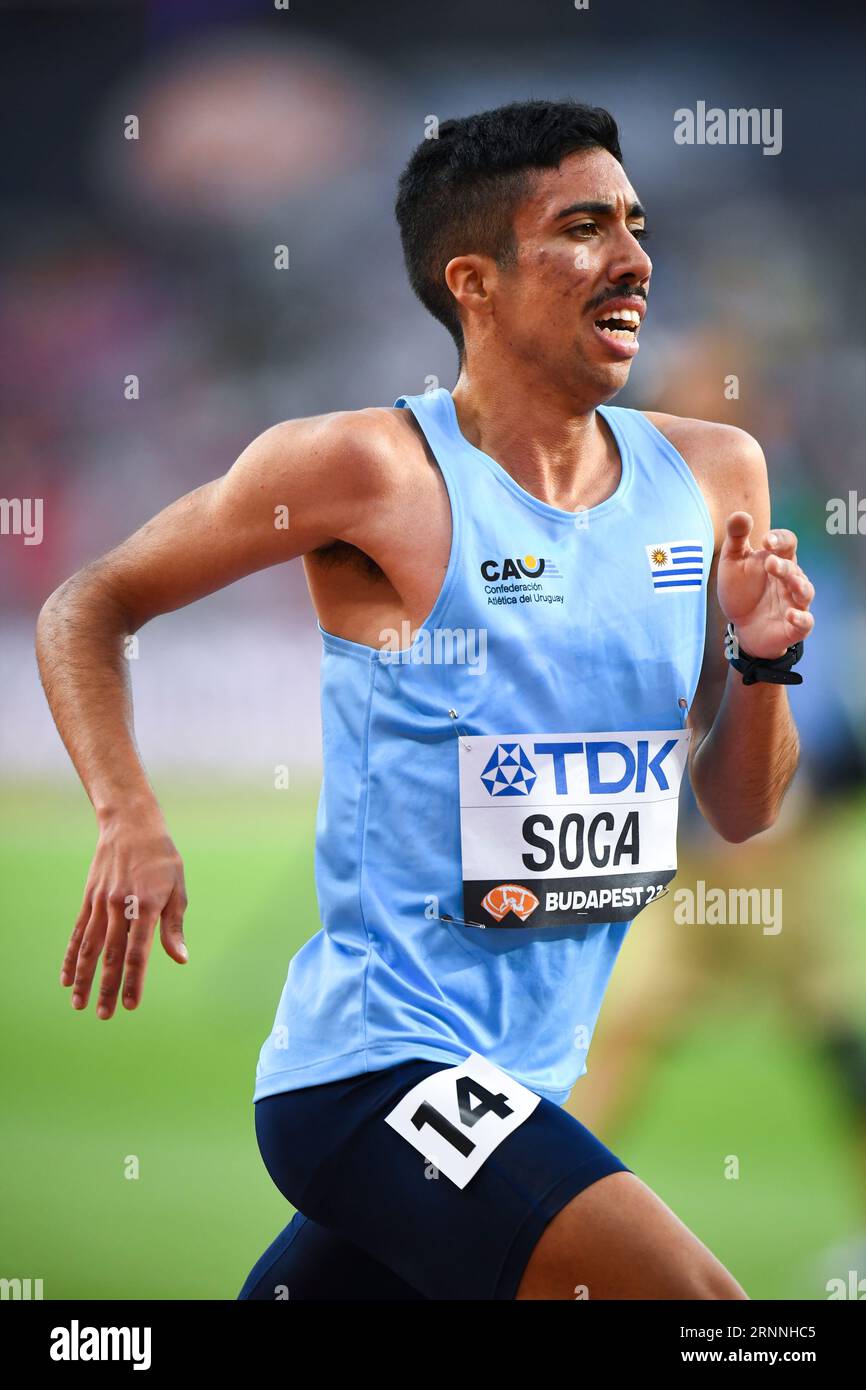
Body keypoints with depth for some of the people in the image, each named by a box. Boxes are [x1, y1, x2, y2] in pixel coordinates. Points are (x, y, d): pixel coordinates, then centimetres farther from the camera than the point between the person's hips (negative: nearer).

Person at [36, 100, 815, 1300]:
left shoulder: (712, 478, 8)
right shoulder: (375, 471, -11)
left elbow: (740, 808, 16)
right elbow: (88, 611, -1)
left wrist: (761, 661, -4)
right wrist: (133, 830, -15)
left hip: (517, 1084, 8)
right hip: (376, 1062, -8)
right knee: (703, 1306, -23)